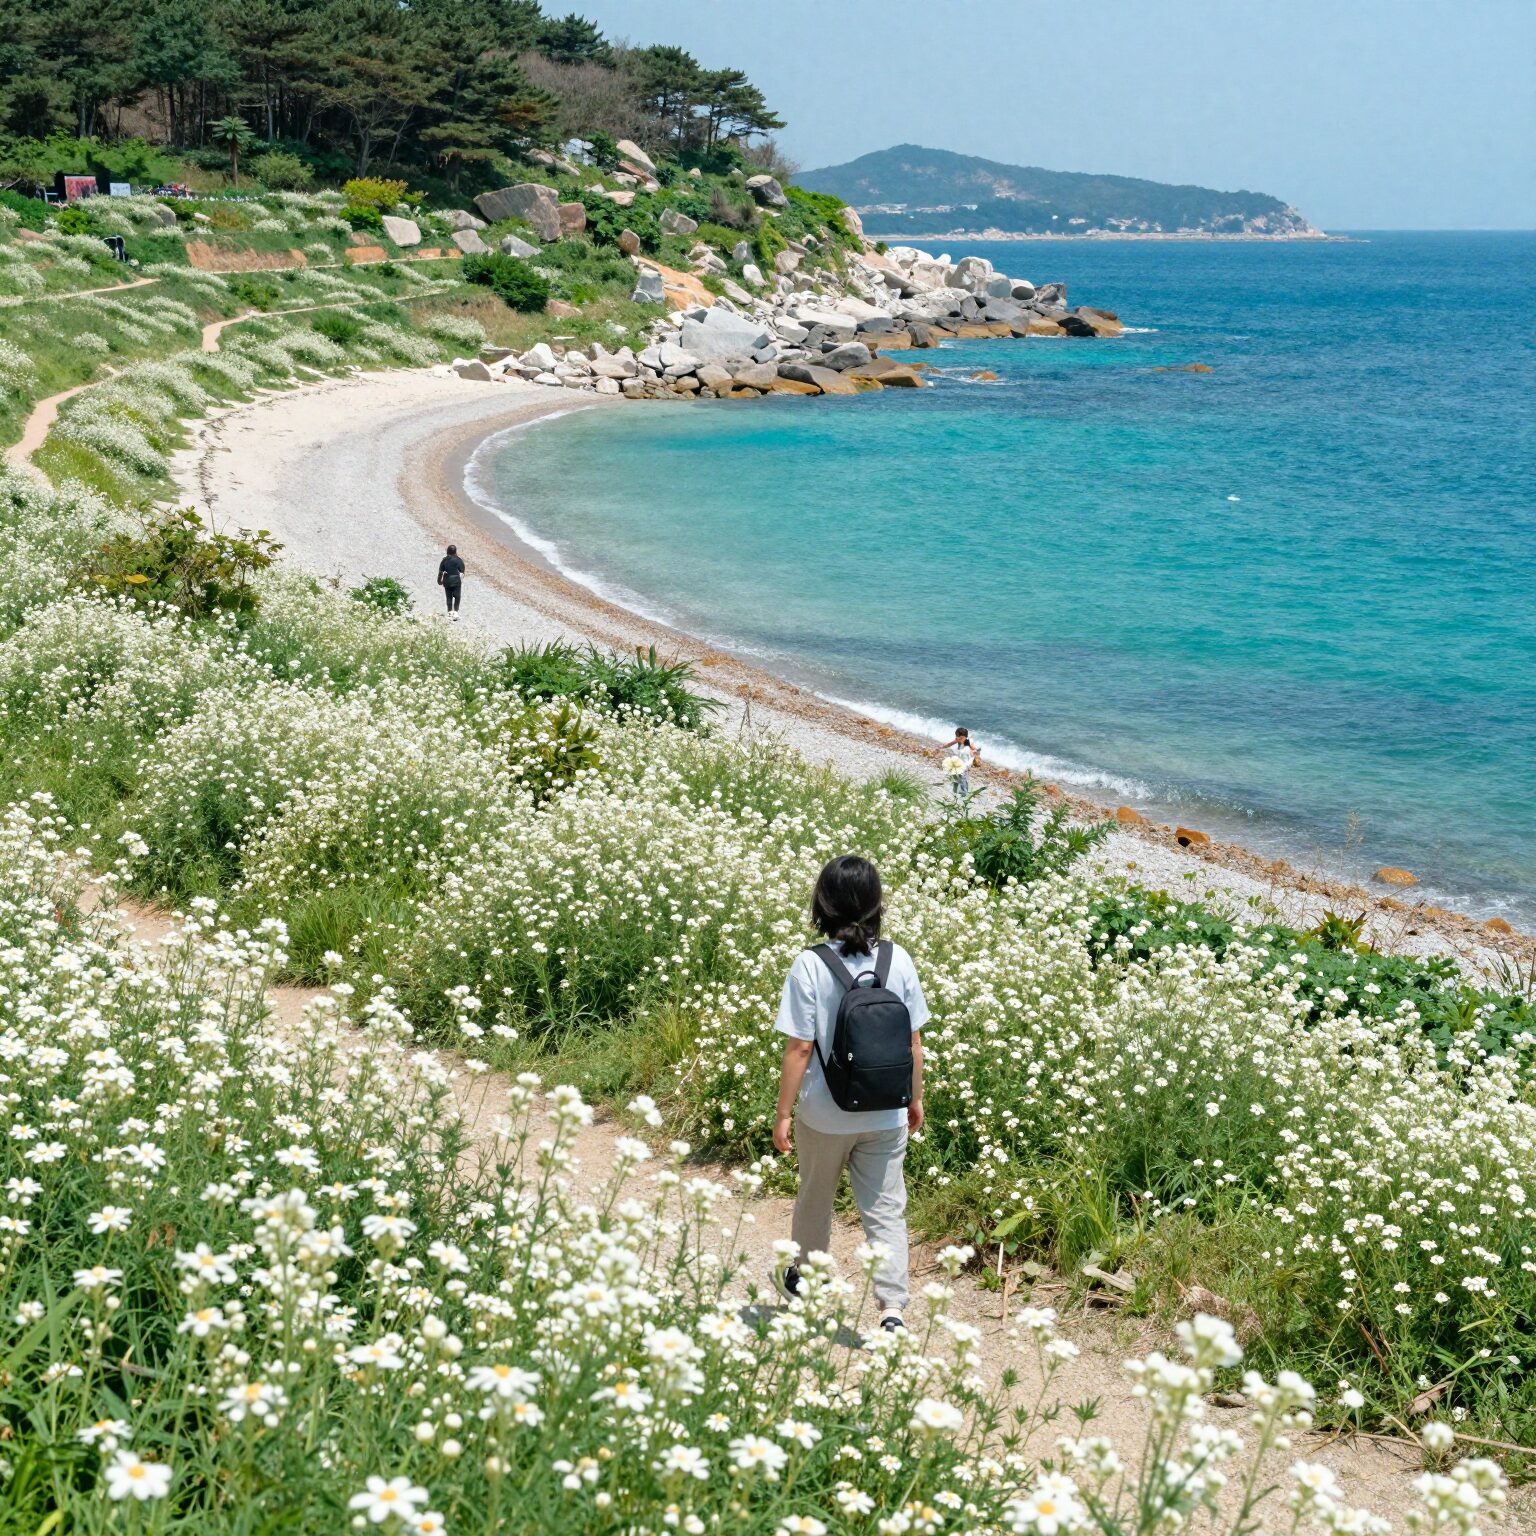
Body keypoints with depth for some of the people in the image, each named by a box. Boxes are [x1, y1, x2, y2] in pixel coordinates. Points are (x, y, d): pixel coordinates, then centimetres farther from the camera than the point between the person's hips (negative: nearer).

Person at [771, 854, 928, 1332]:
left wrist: (783, 1114, -5)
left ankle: (804, 1278, 42)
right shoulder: (898, 961, -7)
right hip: (885, 1115, 2)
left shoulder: (810, 966, -17)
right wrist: (915, 1098, 14)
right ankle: (892, 1306, -3)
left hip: (824, 1114, -1)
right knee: (885, 1210, 6)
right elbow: (913, 1041, -1)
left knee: (815, 1200, 21)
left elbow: (800, 1048, -15)